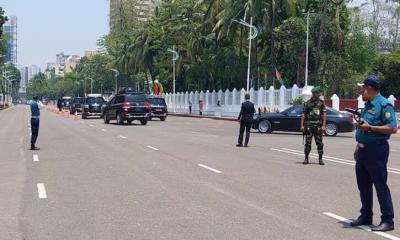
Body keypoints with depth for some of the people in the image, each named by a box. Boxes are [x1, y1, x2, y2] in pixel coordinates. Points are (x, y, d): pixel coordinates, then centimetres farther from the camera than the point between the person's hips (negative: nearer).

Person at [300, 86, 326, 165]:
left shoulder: (321, 103, 7)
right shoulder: (307, 103, 6)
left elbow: (324, 115, 3)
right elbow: (303, 114, 5)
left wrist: (323, 125, -6)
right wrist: (302, 125, -3)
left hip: (318, 125, 0)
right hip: (308, 124, 0)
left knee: (319, 143, 1)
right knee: (308, 142, 1)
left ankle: (320, 159, 8)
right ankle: (306, 158, 9)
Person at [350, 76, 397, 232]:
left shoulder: (384, 105, -13)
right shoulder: (367, 105, 16)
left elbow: (393, 128, -21)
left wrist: (370, 127, -24)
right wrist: (358, 148, 22)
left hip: (376, 150, -10)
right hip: (363, 150, 10)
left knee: (380, 185, -6)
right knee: (363, 185, 15)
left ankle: (388, 220, -1)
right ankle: (366, 216, 27)